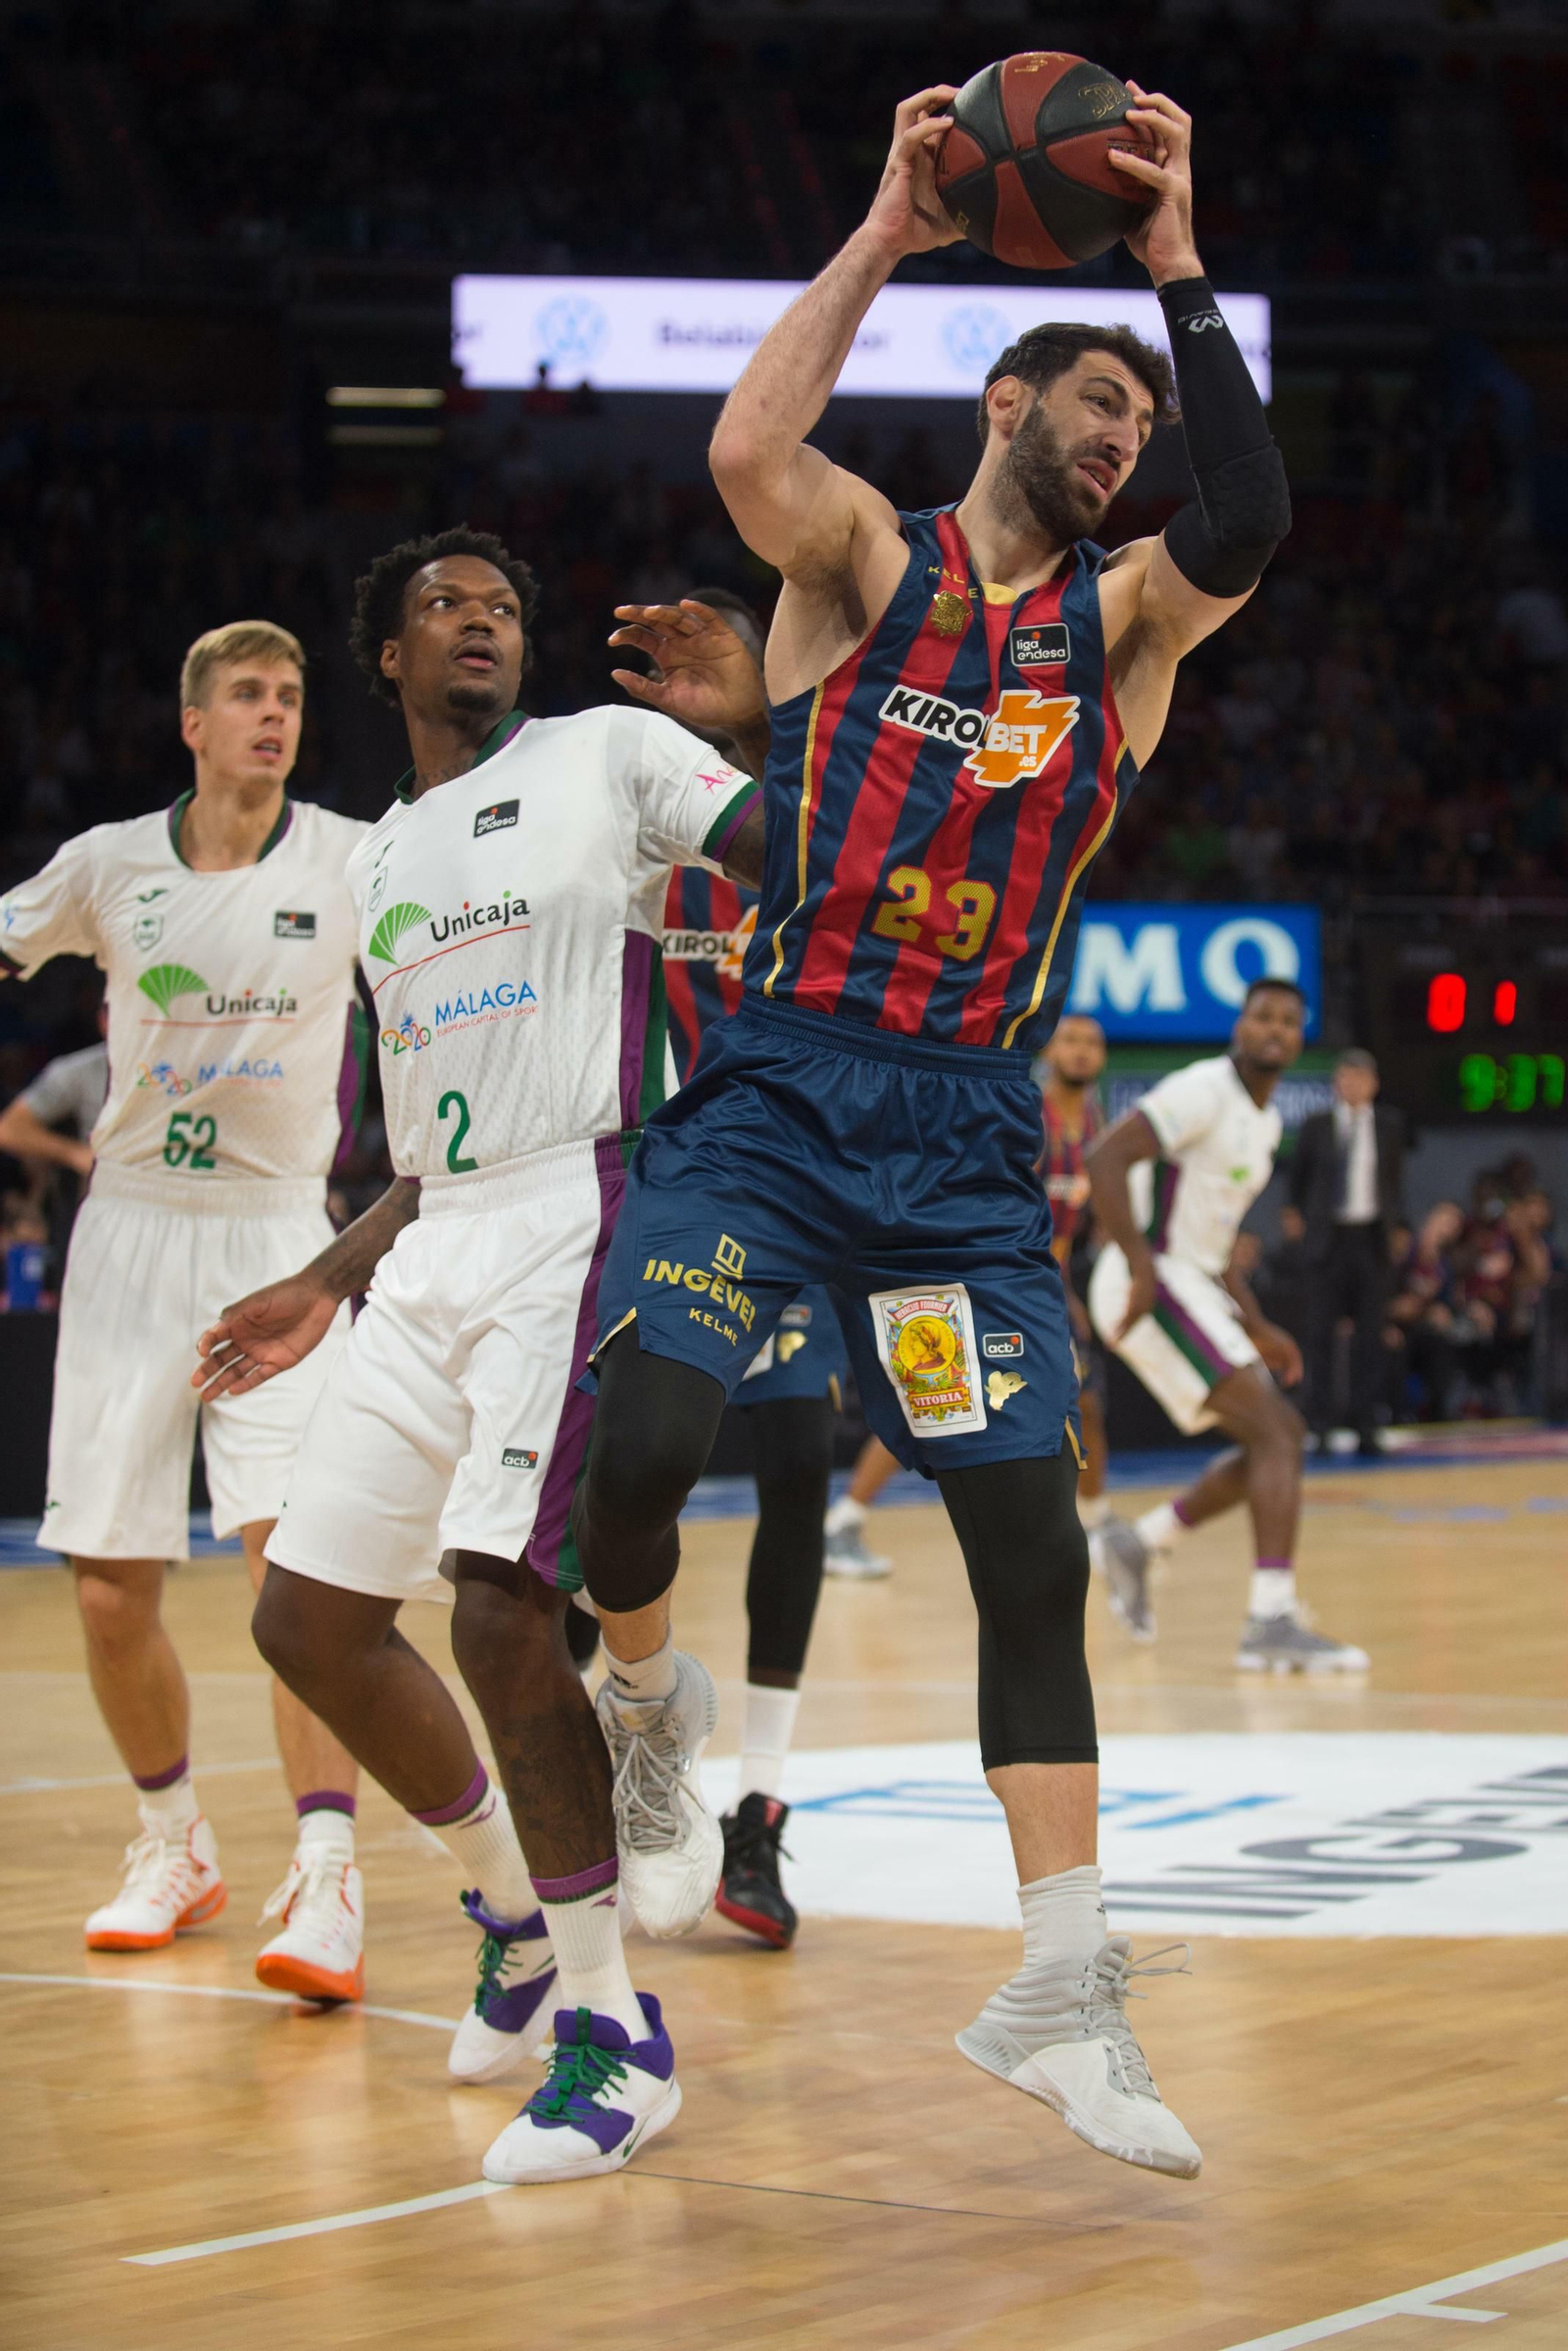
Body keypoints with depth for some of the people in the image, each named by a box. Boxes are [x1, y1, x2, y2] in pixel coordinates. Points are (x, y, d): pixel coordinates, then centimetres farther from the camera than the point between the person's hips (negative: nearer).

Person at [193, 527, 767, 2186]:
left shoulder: (610, 756, 3)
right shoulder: (379, 863, 22)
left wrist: (753, 713, -23)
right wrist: (325, 1286, 24)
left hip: (583, 1224, -8)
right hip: (440, 1247, 8)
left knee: (502, 1610, -18)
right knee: (307, 1613, 7)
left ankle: (611, 2031, -6)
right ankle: (519, 1912, 26)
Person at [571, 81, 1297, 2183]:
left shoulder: (1120, 620, 10)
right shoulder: (869, 562, 5)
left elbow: (1250, 525, -12)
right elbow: (748, 452, -18)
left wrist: (1182, 271, -13)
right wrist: (883, 236, -14)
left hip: (969, 1137, 2)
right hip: (780, 1085, -2)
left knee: (1033, 1545, -2)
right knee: (636, 1434, -20)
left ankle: (1064, 1994, 4)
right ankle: (641, 1700, 14)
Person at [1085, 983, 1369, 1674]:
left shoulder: (1264, 1122, 17)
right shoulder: (1204, 1091, -13)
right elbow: (1106, 1157, -23)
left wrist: (1256, 1327, 20)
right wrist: (1142, 1268, -29)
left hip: (1191, 1284, 10)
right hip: (1153, 1283, -10)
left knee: (1281, 1435, 14)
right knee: (1274, 1431, -17)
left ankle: (1140, 1542, 20)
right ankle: (1271, 1624, -23)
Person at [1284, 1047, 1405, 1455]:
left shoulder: (1389, 1126, 7)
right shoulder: (1316, 1126, 5)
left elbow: (1396, 1175, 12)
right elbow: (1298, 1173, 16)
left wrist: (1396, 1222, 4)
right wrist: (1298, 1215, 14)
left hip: (1372, 1237, 1)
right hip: (1329, 1237, -1)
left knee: (1369, 1334, 1)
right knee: (1322, 1332, -3)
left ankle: (1365, 1425, 5)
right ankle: (1319, 1423, 0)